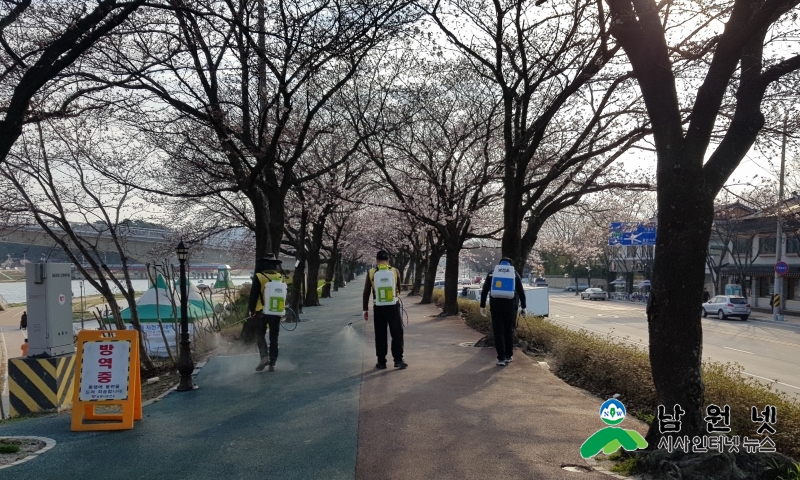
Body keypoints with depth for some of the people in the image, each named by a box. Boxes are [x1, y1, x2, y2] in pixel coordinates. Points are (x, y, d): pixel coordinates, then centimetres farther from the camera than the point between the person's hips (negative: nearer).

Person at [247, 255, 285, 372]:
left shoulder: (259, 277, -8)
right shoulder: (280, 277, 3)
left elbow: (253, 295, -7)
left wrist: (251, 310, 3)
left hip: (261, 311, -3)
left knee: (260, 335, 11)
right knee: (274, 338, 10)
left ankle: (264, 356, -9)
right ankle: (272, 363, 9)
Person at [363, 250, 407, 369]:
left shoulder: (371, 273, -3)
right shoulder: (395, 271, -2)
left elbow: (366, 293, 0)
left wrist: (365, 309, 8)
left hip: (378, 308, 1)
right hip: (393, 307, 0)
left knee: (380, 336, 9)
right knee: (397, 334, 8)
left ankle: (381, 362, 12)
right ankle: (398, 360, 6)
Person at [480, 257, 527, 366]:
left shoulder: (492, 273, 8)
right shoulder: (515, 274, 7)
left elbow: (484, 291, 5)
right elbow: (521, 292, 6)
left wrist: (482, 306, 10)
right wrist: (523, 307, 11)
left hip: (496, 306, 0)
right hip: (511, 306, 0)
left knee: (498, 332, 2)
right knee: (509, 331, 13)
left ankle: (501, 358, -1)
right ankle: (508, 356, 19)